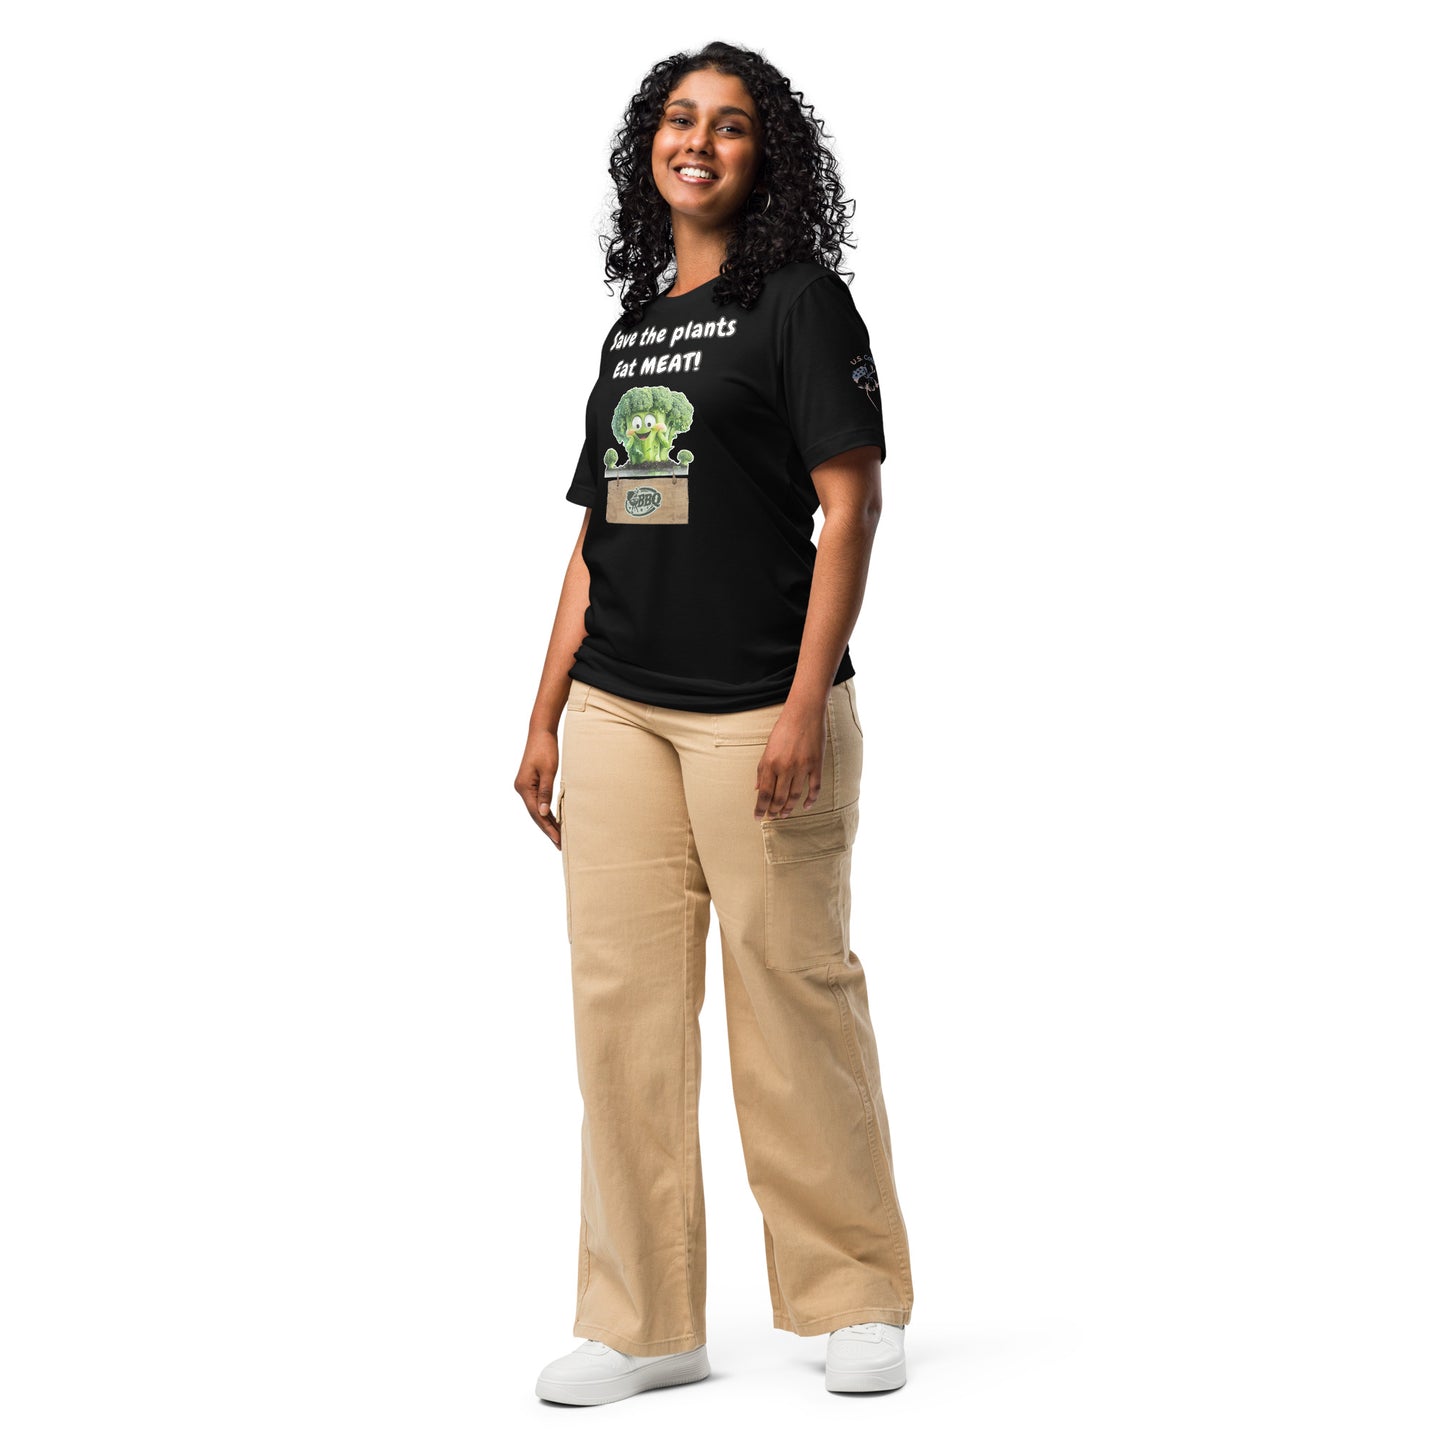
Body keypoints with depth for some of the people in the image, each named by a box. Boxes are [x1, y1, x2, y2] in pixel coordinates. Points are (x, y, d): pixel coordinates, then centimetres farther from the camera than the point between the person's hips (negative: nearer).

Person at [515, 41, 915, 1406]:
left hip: (756, 712, -6)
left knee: (793, 991, -1)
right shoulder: (633, 322, 17)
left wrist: (808, 704, -17)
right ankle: (643, 1322, 11)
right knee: (623, 1000, 3)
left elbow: (850, 503, -8)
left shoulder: (800, 299, 0)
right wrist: (546, 716, 14)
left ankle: (856, 1296, 15)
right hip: (616, 710, 6)